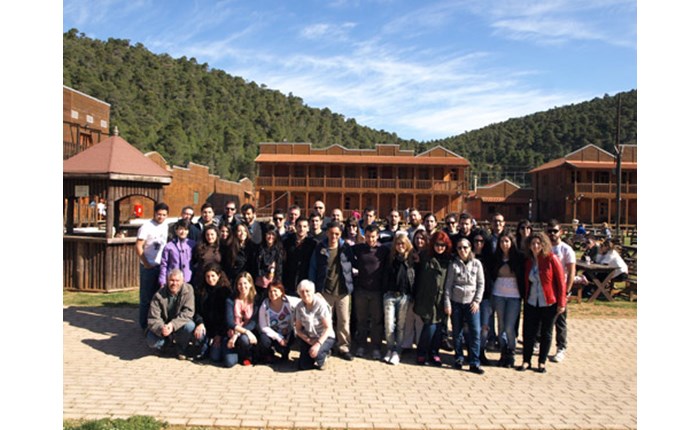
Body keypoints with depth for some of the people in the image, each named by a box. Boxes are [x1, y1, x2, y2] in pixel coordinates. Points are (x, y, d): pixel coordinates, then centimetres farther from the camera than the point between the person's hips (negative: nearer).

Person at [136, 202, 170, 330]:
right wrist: (146, 264, -12)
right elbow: (138, 246, -10)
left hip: (162, 266, 5)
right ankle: (144, 325, 15)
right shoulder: (146, 227, -8)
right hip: (148, 267, -4)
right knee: (146, 297, 4)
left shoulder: (167, 227, 7)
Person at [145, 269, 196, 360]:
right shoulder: (159, 295, -14)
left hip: (179, 326, 0)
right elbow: (153, 319, -17)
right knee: (151, 341, -26)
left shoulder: (188, 290, -15)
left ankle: (182, 348, 0)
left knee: (190, 326, -32)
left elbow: (188, 312, -21)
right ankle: (166, 343, 13)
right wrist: (161, 328, -39)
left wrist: (173, 324, -36)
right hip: (163, 327, 1)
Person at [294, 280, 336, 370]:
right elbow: (298, 329, -1)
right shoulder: (300, 307, -6)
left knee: (315, 353, -33)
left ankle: (323, 357, 3)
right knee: (303, 366, -8)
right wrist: (309, 340, -17)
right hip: (309, 338, 5)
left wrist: (318, 344, -31)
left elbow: (328, 328, -21)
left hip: (325, 337, -4)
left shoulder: (321, 305, -21)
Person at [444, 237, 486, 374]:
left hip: (472, 303, 0)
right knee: (457, 332, 7)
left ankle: (474, 363, 0)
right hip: (456, 302, 0)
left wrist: (477, 301, -5)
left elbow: (481, 283, 3)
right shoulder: (453, 264, 1)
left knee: (475, 332, -6)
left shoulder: (476, 263, 2)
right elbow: (448, 285, 1)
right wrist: (447, 303, -4)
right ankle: (458, 359, 20)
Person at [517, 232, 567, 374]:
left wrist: (561, 303, -10)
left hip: (549, 303, -3)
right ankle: (526, 361, 17)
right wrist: (525, 298, 5)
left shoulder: (551, 259, -9)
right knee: (529, 332, 5)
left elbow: (561, 281, -9)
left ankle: (542, 362, 21)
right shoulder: (528, 261, 5)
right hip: (531, 303, 3)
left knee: (546, 333, 9)